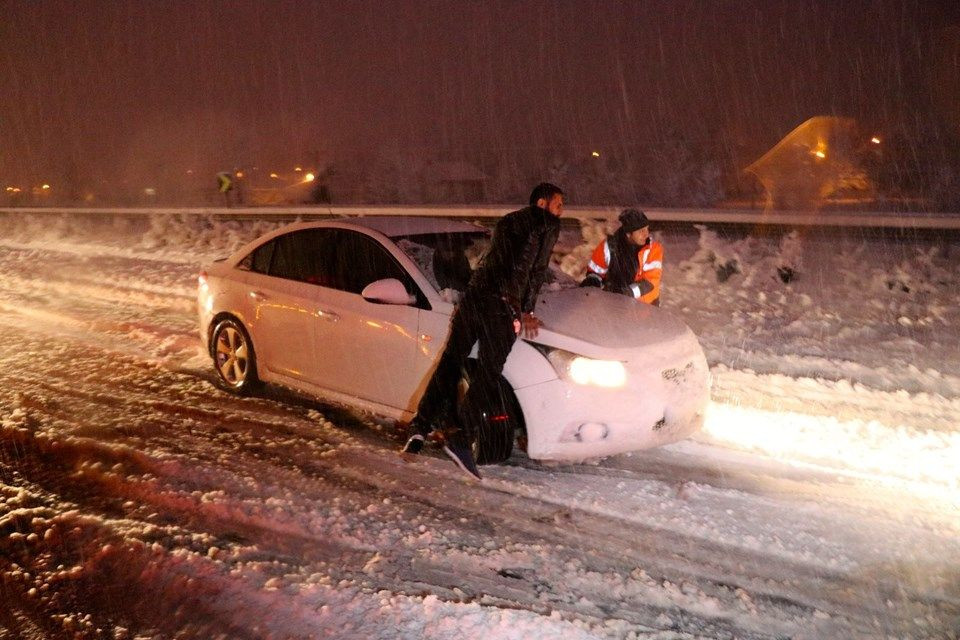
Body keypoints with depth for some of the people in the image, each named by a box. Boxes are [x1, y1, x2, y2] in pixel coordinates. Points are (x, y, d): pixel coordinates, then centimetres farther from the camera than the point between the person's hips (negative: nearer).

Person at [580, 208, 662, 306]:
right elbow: (595, 271, 2)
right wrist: (592, 282, -21)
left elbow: (651, 280, -19)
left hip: (645, 305, 0)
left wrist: (629, 292, -34)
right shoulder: (610, 246, -13)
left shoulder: (653, 248, -13)